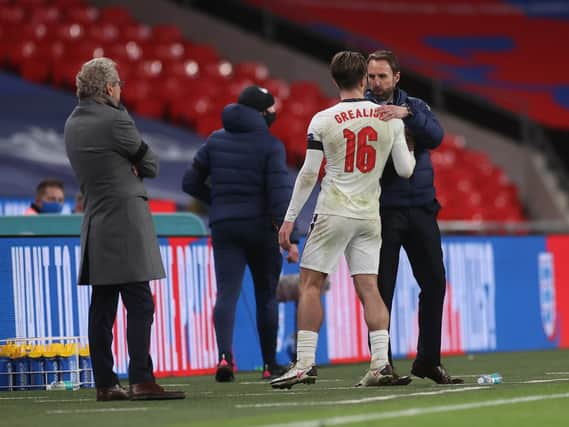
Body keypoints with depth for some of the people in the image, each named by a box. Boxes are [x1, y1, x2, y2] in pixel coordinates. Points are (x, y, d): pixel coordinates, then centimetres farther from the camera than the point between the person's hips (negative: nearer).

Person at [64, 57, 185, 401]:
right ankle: (141, 380, -14)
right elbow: (151, 165, -3)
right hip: (126, 222, -8)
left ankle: (105, 383, 8)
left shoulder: (73, 124, 14)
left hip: (95, 226, 8)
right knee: (140, 304, -9)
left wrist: (129, 167, 7)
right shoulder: (115, 120, -12)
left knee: (102, 307, 7)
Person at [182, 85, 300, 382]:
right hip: (260, 227, -2)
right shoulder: (270, 145, -6)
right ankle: (270, 365, 16)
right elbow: (279, 191, -15)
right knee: (266, 296, 10)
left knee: (227, 293, -6)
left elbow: (191, 182, 10)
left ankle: (225, 354, -29)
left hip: (223, 226, 3)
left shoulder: (215, 141, 8)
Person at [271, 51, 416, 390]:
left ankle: (305, 363, -5)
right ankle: (381, 364, -3)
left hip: (334, 212, -3)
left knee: (310, 284, 2)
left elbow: (309, 174, -6)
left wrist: (290, 218, 1)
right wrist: (409, 151, 28)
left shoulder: (323, 121, -6)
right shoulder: (390, 118, 2)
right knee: (368, 288, 5)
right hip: (370, 214, 3)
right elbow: (406, 170, 5)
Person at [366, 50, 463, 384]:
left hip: (421, 209, 4)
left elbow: (436, 136, -10)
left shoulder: (414, 107, 9)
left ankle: (428, 360, 18)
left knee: (434, 283, 6)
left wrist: (407, 115, -25)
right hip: (383, 211, -4)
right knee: (382, 289, -3)